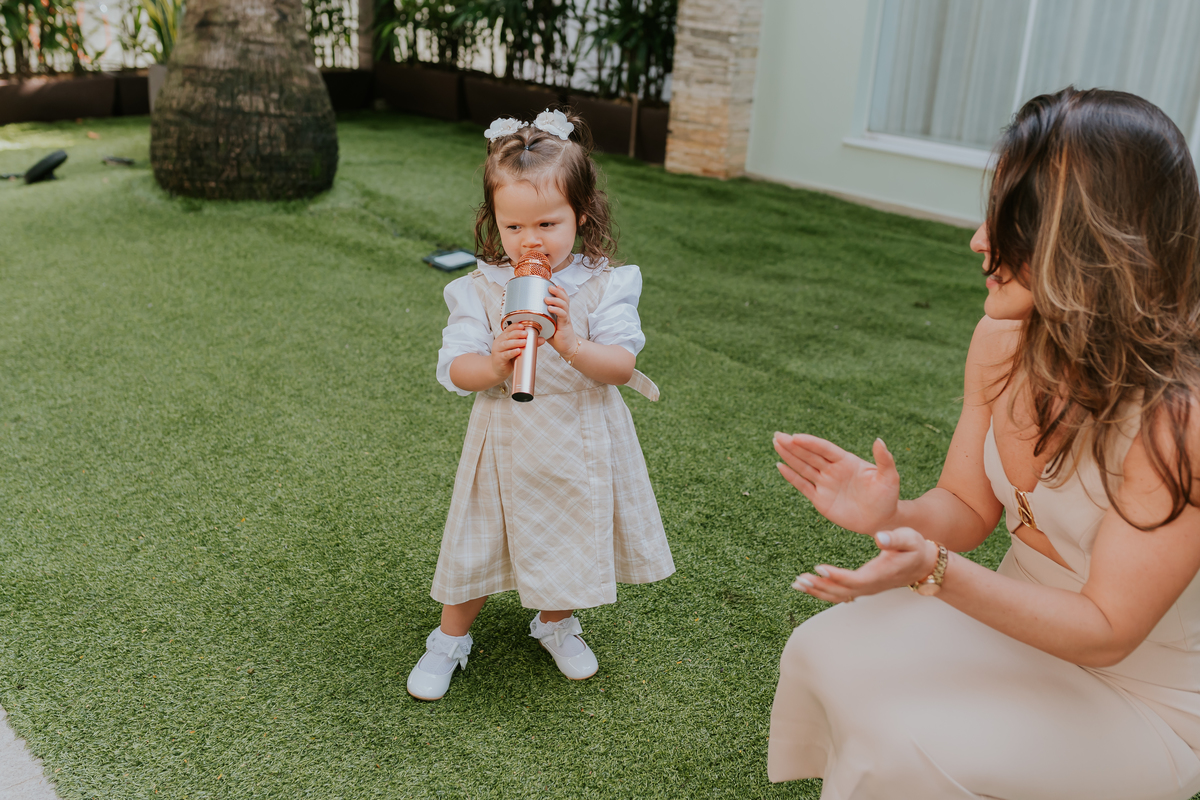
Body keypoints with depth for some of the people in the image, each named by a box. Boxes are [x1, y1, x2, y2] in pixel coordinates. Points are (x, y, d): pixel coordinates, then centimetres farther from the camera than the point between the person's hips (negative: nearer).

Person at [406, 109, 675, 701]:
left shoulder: (603, 285, -11)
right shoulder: (480, 289, -10)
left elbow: (622, 366, -18)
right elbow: (454, 368, -13)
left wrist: (570, 343, -36)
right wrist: (494, 366, -35)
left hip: (579, 446, 1)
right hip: (506, 445, 0)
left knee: (569, 538, 18)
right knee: (480, 542, 12)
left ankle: (556, 623, 47)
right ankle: (450, 639, 36)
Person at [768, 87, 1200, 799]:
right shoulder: (1004, 339, -10)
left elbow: (1105, 633, -24)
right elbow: (967, 507, -1)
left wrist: (936, 572, -37)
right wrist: (894, 516, -23)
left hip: (1139, 708, -5)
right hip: (1025, 620, 6)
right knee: (823, 654, -10)